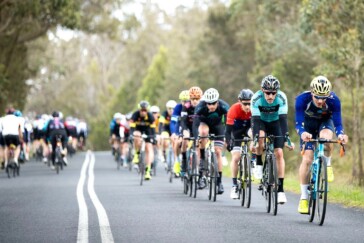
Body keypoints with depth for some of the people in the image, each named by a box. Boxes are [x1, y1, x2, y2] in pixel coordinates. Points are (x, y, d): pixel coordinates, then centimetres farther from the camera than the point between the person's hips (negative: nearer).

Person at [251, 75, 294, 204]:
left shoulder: (281, 98, -30)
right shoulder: (256, 98, -31)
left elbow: (283, 119, -31)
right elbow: (255, 120, -35)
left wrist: (286, 139, -39)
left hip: (275, 123, 1)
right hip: (261, 122, -1)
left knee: (279, 153, -12)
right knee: (260, 137, -35)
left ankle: (280, 189, -8)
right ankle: (259, 164, -9)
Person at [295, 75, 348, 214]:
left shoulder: (334, 100, -33)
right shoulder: (302, 99, -34)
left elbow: (337, 123, -29)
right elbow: (298, 124, -34)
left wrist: (340, 134, -51)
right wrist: (302, 133, -56)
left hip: (325, 121, 0)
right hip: (308, 124, 0)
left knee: (326, 138, -36)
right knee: (307, 159, -12)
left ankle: (327, 164, -5)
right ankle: (304, 197, -2)